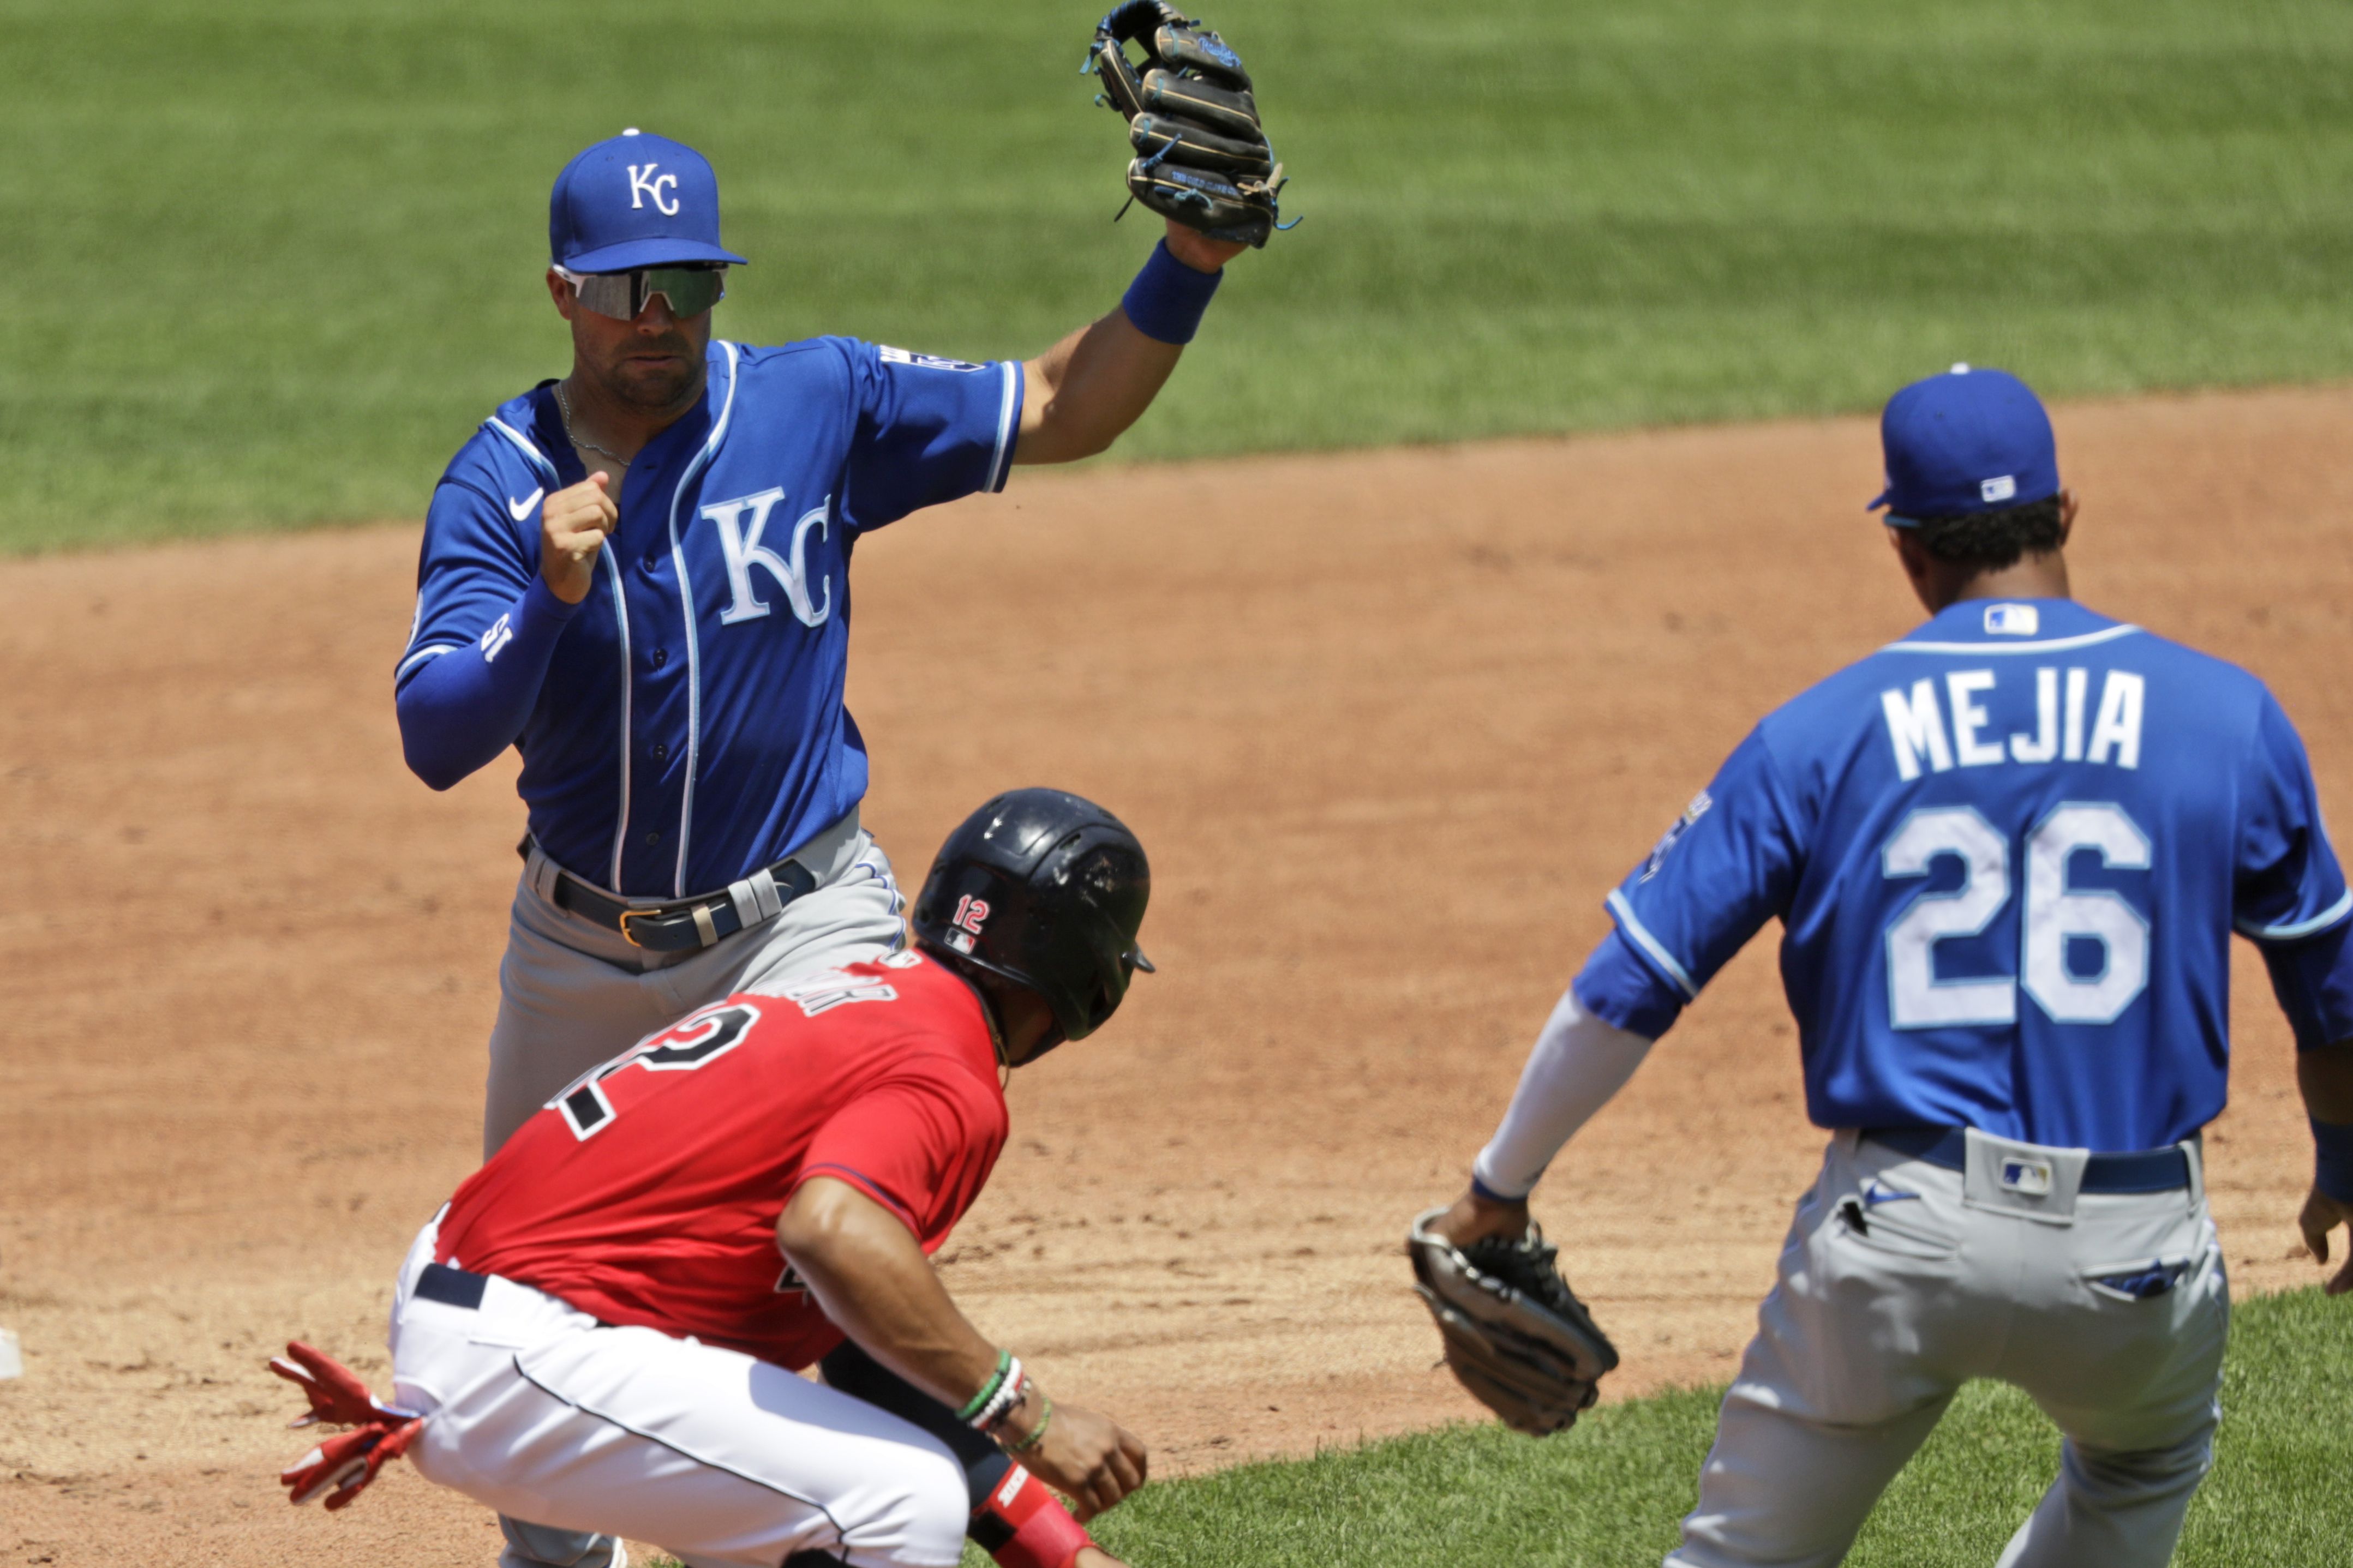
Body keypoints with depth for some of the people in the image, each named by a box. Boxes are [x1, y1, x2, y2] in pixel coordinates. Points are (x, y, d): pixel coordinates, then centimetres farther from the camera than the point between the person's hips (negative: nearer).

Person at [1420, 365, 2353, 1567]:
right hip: (2132, 1263, 1)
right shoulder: (2228, 716, 3)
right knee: (2145, 1466, 33)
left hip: (1889, 1240, -1)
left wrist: (1499, 1188, 14)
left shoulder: (1821, 735, 1)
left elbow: (1626, 986, 1)